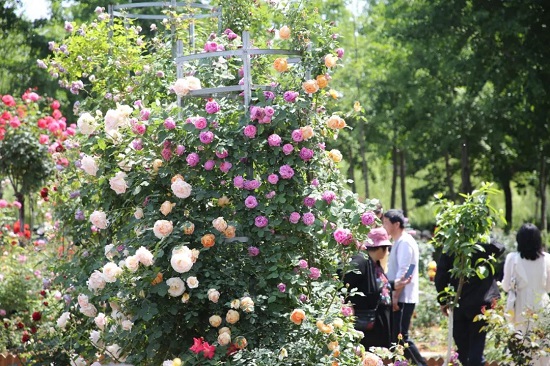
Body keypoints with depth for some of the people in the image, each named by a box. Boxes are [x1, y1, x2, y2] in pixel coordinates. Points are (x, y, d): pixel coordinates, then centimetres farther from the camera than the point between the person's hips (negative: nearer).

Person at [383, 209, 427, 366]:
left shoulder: (404, 242, -13)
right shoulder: (398, 242, 17)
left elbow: (403, 272, -20)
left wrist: (395, 297, -22)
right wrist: (394, 296, 17)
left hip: (403, 298, -10)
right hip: (399, 298, 10)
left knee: (400, 336, -9)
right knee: (397, 336, 9)